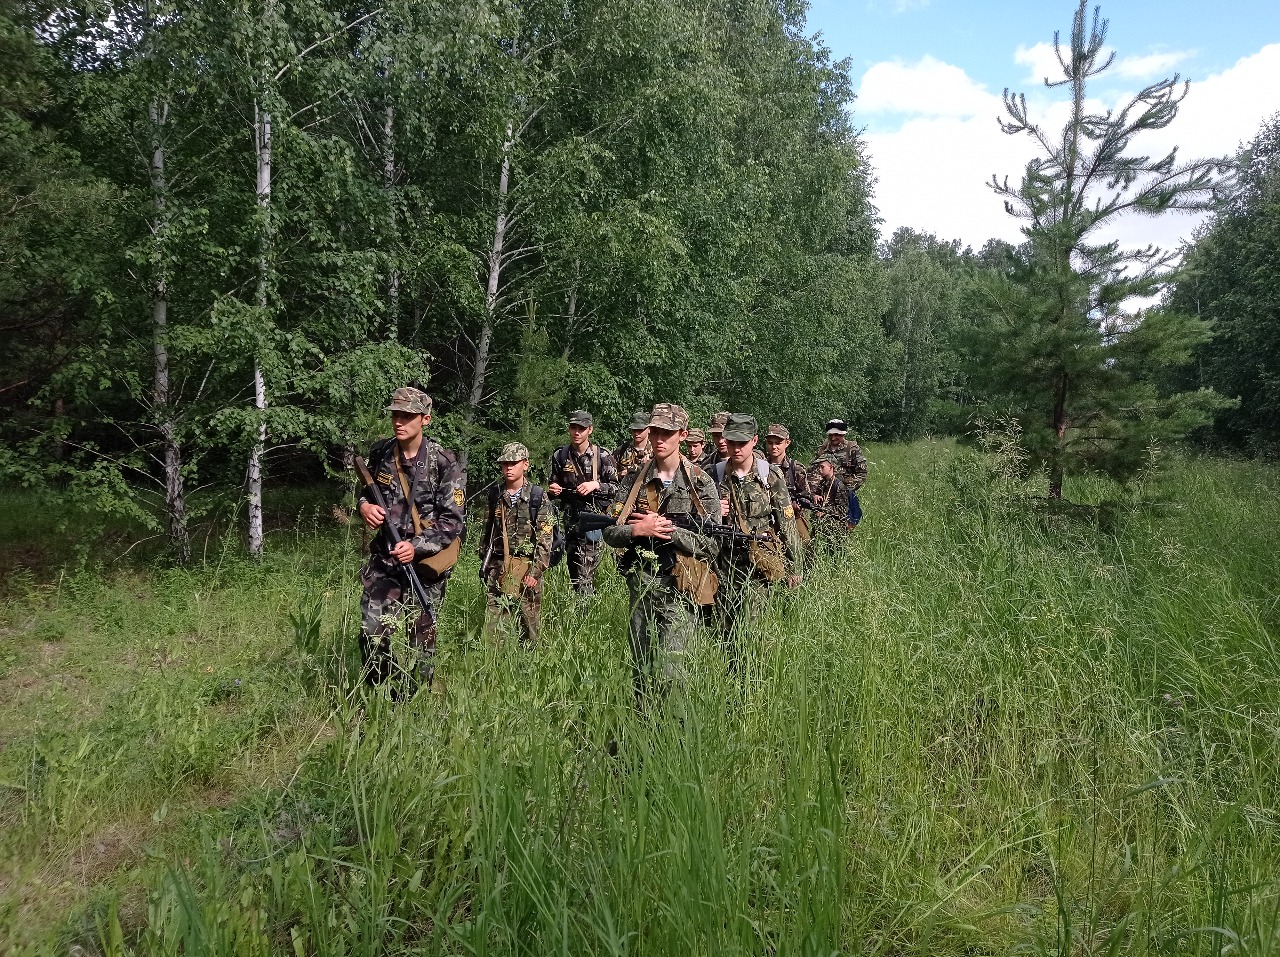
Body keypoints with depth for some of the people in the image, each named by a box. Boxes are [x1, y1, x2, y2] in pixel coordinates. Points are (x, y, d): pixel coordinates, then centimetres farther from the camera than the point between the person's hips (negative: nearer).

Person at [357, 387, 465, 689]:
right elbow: (365, 491, 19)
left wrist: (417, 547, -26)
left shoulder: (444, 463, -11)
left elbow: (452, 520, -13)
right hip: (385, 555, 3)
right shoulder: (380, 453, 2)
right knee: (373, 630, -5)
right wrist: (364, 505, -6)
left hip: (426, 559, -3)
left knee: (422, 633, 9)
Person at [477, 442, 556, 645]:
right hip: (497, 568, 3)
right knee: (492, 624, 0)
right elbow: (486, 533, 17)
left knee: (530, 620, 5)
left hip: (526, 568, -3)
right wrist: (484, 564, 14)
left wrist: (536, 572, -13)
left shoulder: (538, 497, -3)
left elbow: (544, 539, -7)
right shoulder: (495, 496, 10)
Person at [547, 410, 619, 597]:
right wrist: (552, 489, -5)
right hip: (570, 516, 4)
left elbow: (616, 487, 0)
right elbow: (551, 485, 17)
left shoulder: (602, 456, -2)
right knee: (572, 564, 10)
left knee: (585, 569, -12)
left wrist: (596, 485, -15)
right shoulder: (560, 456, 7)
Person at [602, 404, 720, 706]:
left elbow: (710, 544, -7)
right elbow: (609, 532, 5)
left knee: (667, 674, -11)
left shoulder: (701, 484, -1)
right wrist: (638, 529, -15)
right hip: (640, 587, 4)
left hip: (679, 589, -4)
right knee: (641, 671, 13)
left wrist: (665, 528, -14)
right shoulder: (634, 482, 7)